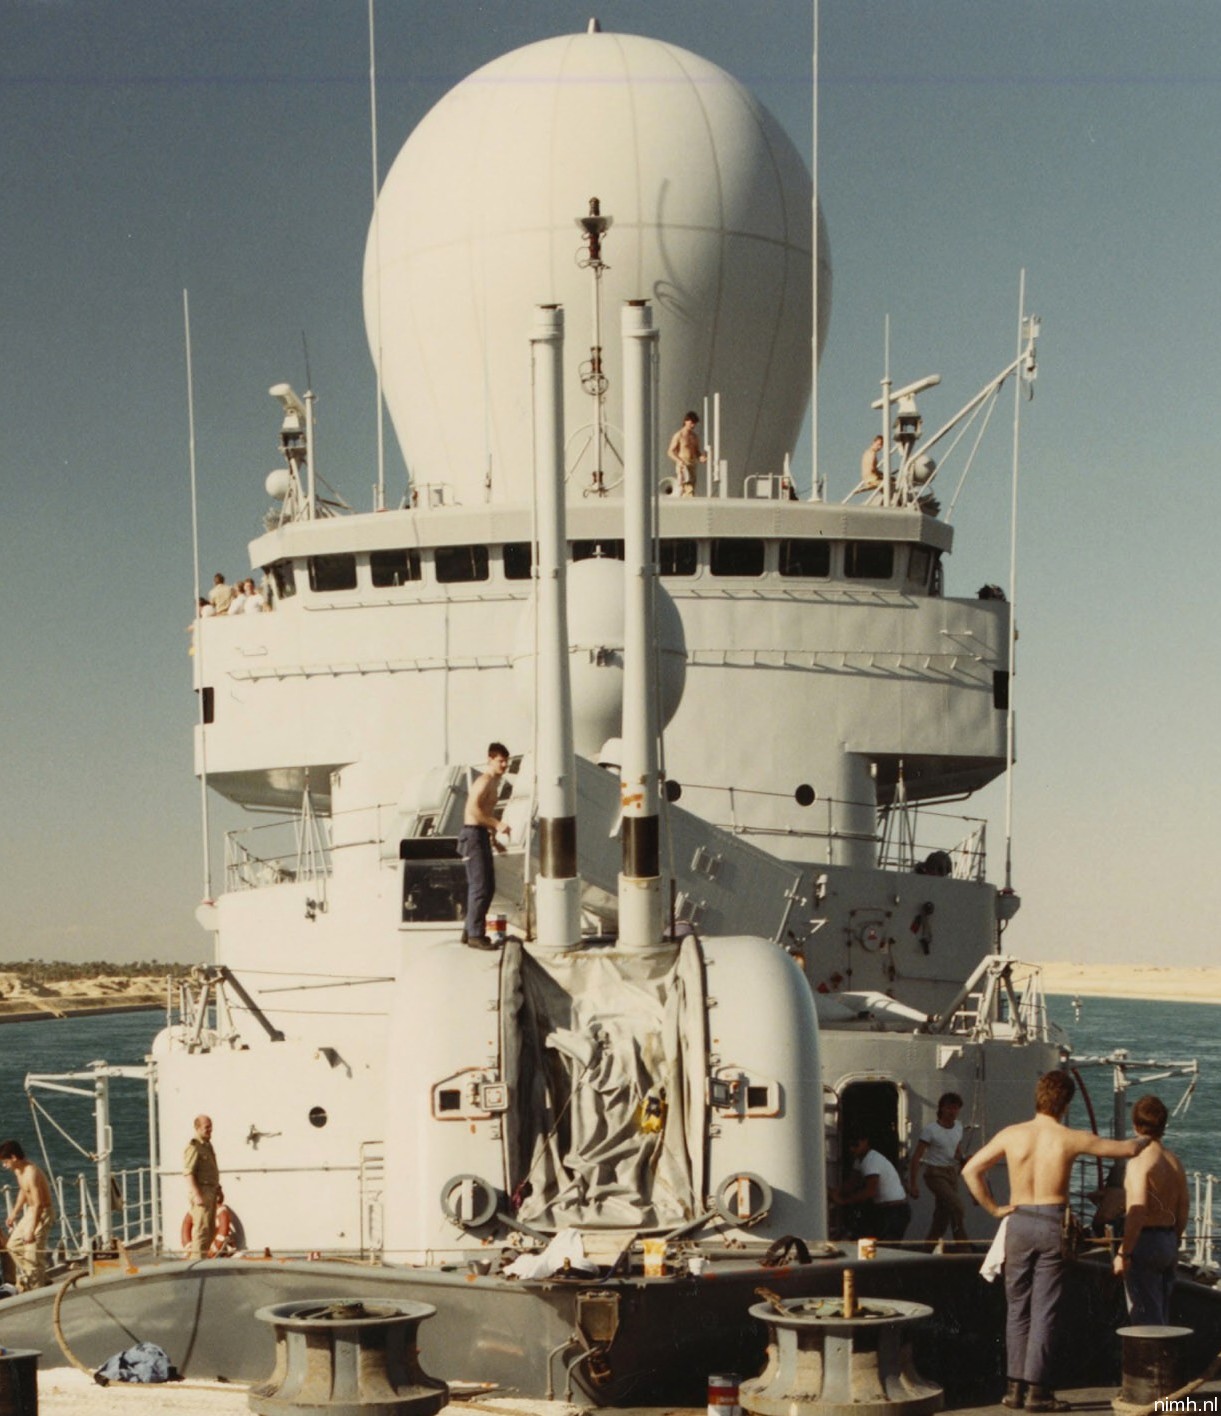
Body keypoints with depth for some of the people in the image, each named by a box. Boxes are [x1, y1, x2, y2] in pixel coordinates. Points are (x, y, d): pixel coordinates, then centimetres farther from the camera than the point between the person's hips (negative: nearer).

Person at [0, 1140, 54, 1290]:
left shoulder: (31, 1174, -28)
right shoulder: (18, 1170, 1)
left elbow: (38, 1204, -29)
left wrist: (31, 1231, -29)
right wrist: (15, 1213, 26)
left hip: (42, 1213, -10)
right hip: (30, 1211, 10)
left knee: (33, 1252, -8)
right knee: (14, 1245, 17)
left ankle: (37, 1289, 3)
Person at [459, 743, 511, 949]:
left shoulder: (493, 782, 18)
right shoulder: (484, 781, -14)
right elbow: (473, 808, -27)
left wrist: (494, 838, 27)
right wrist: (497, 825, -28)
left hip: (482, 835, 10)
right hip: (474, 835, -10)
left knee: (488, 887, 14)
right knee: (480, 887, -9)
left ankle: (471, 930, 21)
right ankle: (475, 935, -6)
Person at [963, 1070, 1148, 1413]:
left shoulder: (1011, 1135, -2)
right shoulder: (1072, 1139, -6)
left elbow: (970, 1170, -1)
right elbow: (1126, 1149, 4)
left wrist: (993, 1208, 7)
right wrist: (1145, 1140, 27)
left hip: (1019, 1222, 2)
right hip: (1053, 1224, -2)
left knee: (1018, 1309, 11)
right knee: (1044, 1311, 1)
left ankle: (1015, 1386, 10)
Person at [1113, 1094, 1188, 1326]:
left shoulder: (1139, 1162, -16)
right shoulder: (1175, 1162, 8)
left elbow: (1138, 1212, -23)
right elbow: (1183, 1210, 13)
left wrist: (1123, 1253, -21)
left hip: (1145, 1241, -8)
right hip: (1168, 1241, 8)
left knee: (1146, 1318, -4)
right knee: (1161, 1317, 16)